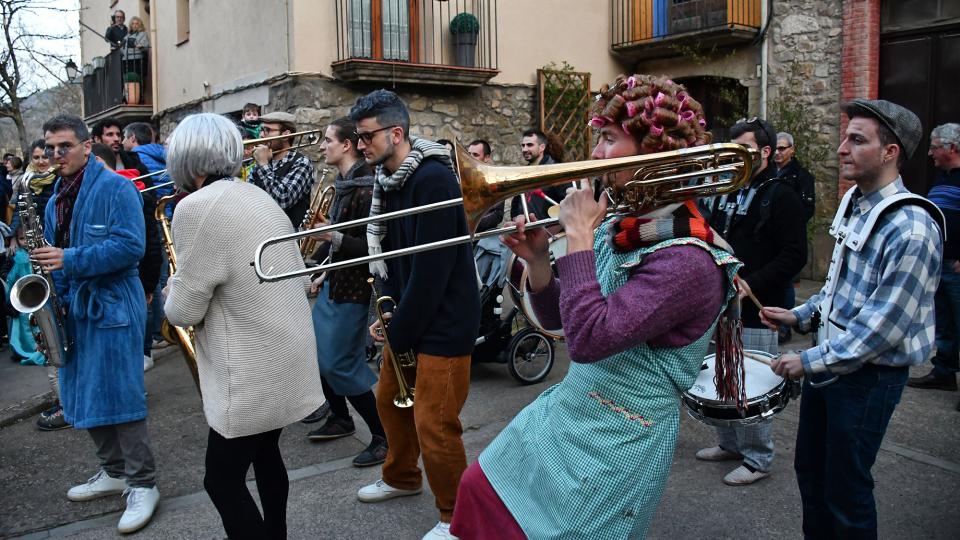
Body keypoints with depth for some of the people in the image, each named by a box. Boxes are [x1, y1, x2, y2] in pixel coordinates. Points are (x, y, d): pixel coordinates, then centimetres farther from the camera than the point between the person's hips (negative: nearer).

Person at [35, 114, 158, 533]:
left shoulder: (116, 188, -10)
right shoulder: (56, 198, 14)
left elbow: (131, 245, -20)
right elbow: (54, 253, 20)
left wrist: (71, 260, -23)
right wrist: (51, 287, 2)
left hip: (112, 306, -8)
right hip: (72, 307, 8)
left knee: (119, 397, -6)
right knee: (83, 398, 13)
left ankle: (142, 484, 5)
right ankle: (114, 471, 28)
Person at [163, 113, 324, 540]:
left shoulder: (197, 207, -18)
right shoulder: (257, 197, 7)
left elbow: (183, 312, -15)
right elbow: (299, 280, 13)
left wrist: (172, 295, 7)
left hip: (253, 375, -9)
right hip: (285, 358, 9)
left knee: (223, 481, 5)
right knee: (265, 453, 24)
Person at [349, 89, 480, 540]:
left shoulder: (433, 178, -21)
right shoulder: (388, 179, 7)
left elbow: (432, 267, -23)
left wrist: (400, 332, -17)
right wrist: (388, 314, 3)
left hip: (442, 319, -9)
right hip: (406, 315, 9)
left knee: (433, 424, -3)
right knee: (391, 399, 22)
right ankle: (401, 478, 46)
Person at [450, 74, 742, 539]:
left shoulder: (687, 259, -23)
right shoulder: (619, 226, 3)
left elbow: (588, 338, -32)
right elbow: (559, 318, 10)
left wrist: (578, 234, -23)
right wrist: (538, 261, -8)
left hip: (618, 441, -8)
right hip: (567, 410, 8)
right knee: (480, 492, 16)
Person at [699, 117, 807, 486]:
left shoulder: (781, 197, -10)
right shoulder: (726, 192, 13)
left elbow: (794, 256, -16)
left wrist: (752, 284, -24)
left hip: (756, 309, -8)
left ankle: (758, 459, 15)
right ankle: (730, 444, 33)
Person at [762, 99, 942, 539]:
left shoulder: (911, 229, -24)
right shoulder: (853, 202, 5)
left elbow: (884, 324, -25)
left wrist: (812, 361, -20)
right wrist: (799, 314, 11)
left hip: (868, 374, -8)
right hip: (828, 360, 8)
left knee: (845, 489, 6)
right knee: (809, 470, 20)